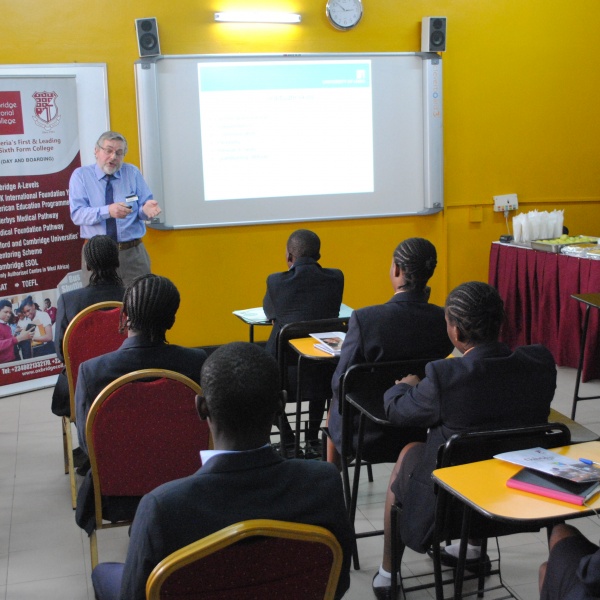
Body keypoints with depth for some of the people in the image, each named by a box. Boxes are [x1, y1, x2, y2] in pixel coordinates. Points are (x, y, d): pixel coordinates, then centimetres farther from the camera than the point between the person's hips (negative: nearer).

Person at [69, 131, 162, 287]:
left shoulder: (132, 172, 8)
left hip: (133, 254, 2)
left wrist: (146, 209, -21)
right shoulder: (81, 175, 1)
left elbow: (143, 207, 4)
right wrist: (108, 211, -26)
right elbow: (77, 214, -10)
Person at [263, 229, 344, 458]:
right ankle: (312, 441, 38)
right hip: (325, 374, 3)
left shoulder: (276, 281, -9)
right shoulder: (336, 278, -2)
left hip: (288, 376, -3)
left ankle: (288, 444, 28)